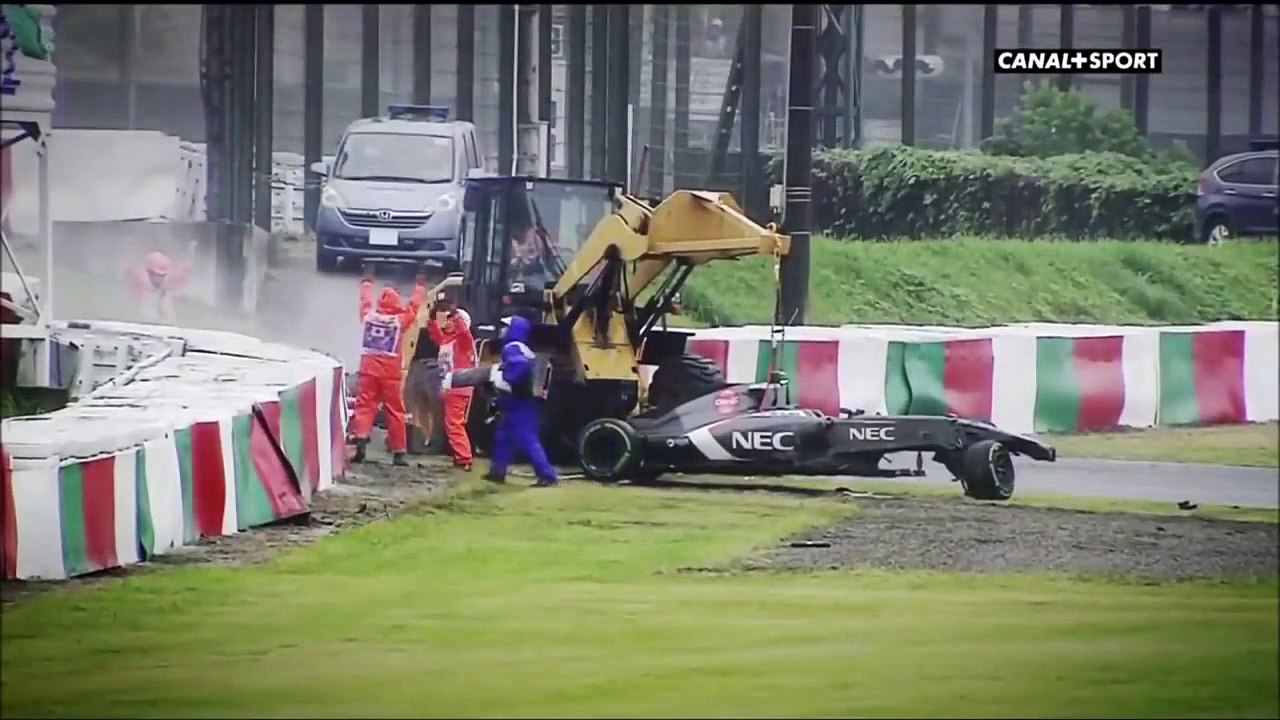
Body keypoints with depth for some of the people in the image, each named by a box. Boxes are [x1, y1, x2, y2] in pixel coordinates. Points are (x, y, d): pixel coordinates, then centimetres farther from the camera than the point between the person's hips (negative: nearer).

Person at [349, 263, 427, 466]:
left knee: (365, 405, 1)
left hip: (368, 368, 1)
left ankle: (360, 439, -23)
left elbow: (365, 300, 23)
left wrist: (367, 281, 41)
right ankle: (398, 452, 7)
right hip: (390, 371, -1)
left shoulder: (368, 315, 4)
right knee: (395, 411, 5)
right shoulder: (400, 320, -1)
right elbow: (413, 306, 13)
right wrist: (420, 286, 28)